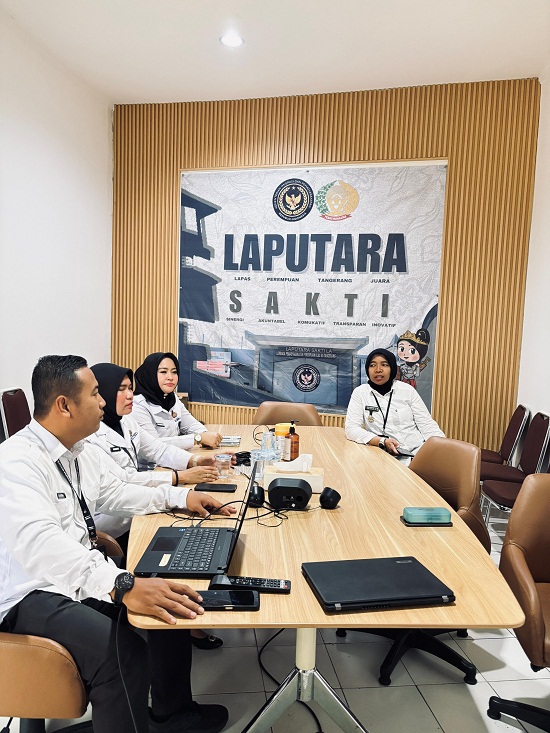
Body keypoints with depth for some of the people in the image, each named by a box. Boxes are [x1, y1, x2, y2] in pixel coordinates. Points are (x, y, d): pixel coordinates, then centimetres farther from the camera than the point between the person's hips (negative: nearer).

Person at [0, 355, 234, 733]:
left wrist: (180, 496, 11)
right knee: (124, 652, -30)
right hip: (34, 594, -9)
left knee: (174, 599, 1)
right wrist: (122, 585, -49)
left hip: (87, 575, 9)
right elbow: (40, 544, -38)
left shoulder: (81, 452, 5)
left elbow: (116, 493, 20)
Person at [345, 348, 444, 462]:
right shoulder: (360, 393, 3)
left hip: (419, 450, 3)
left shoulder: (407, 390, 6)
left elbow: (427, 425, 5)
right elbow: (351, 428, -5)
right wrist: (382, 442, -19)